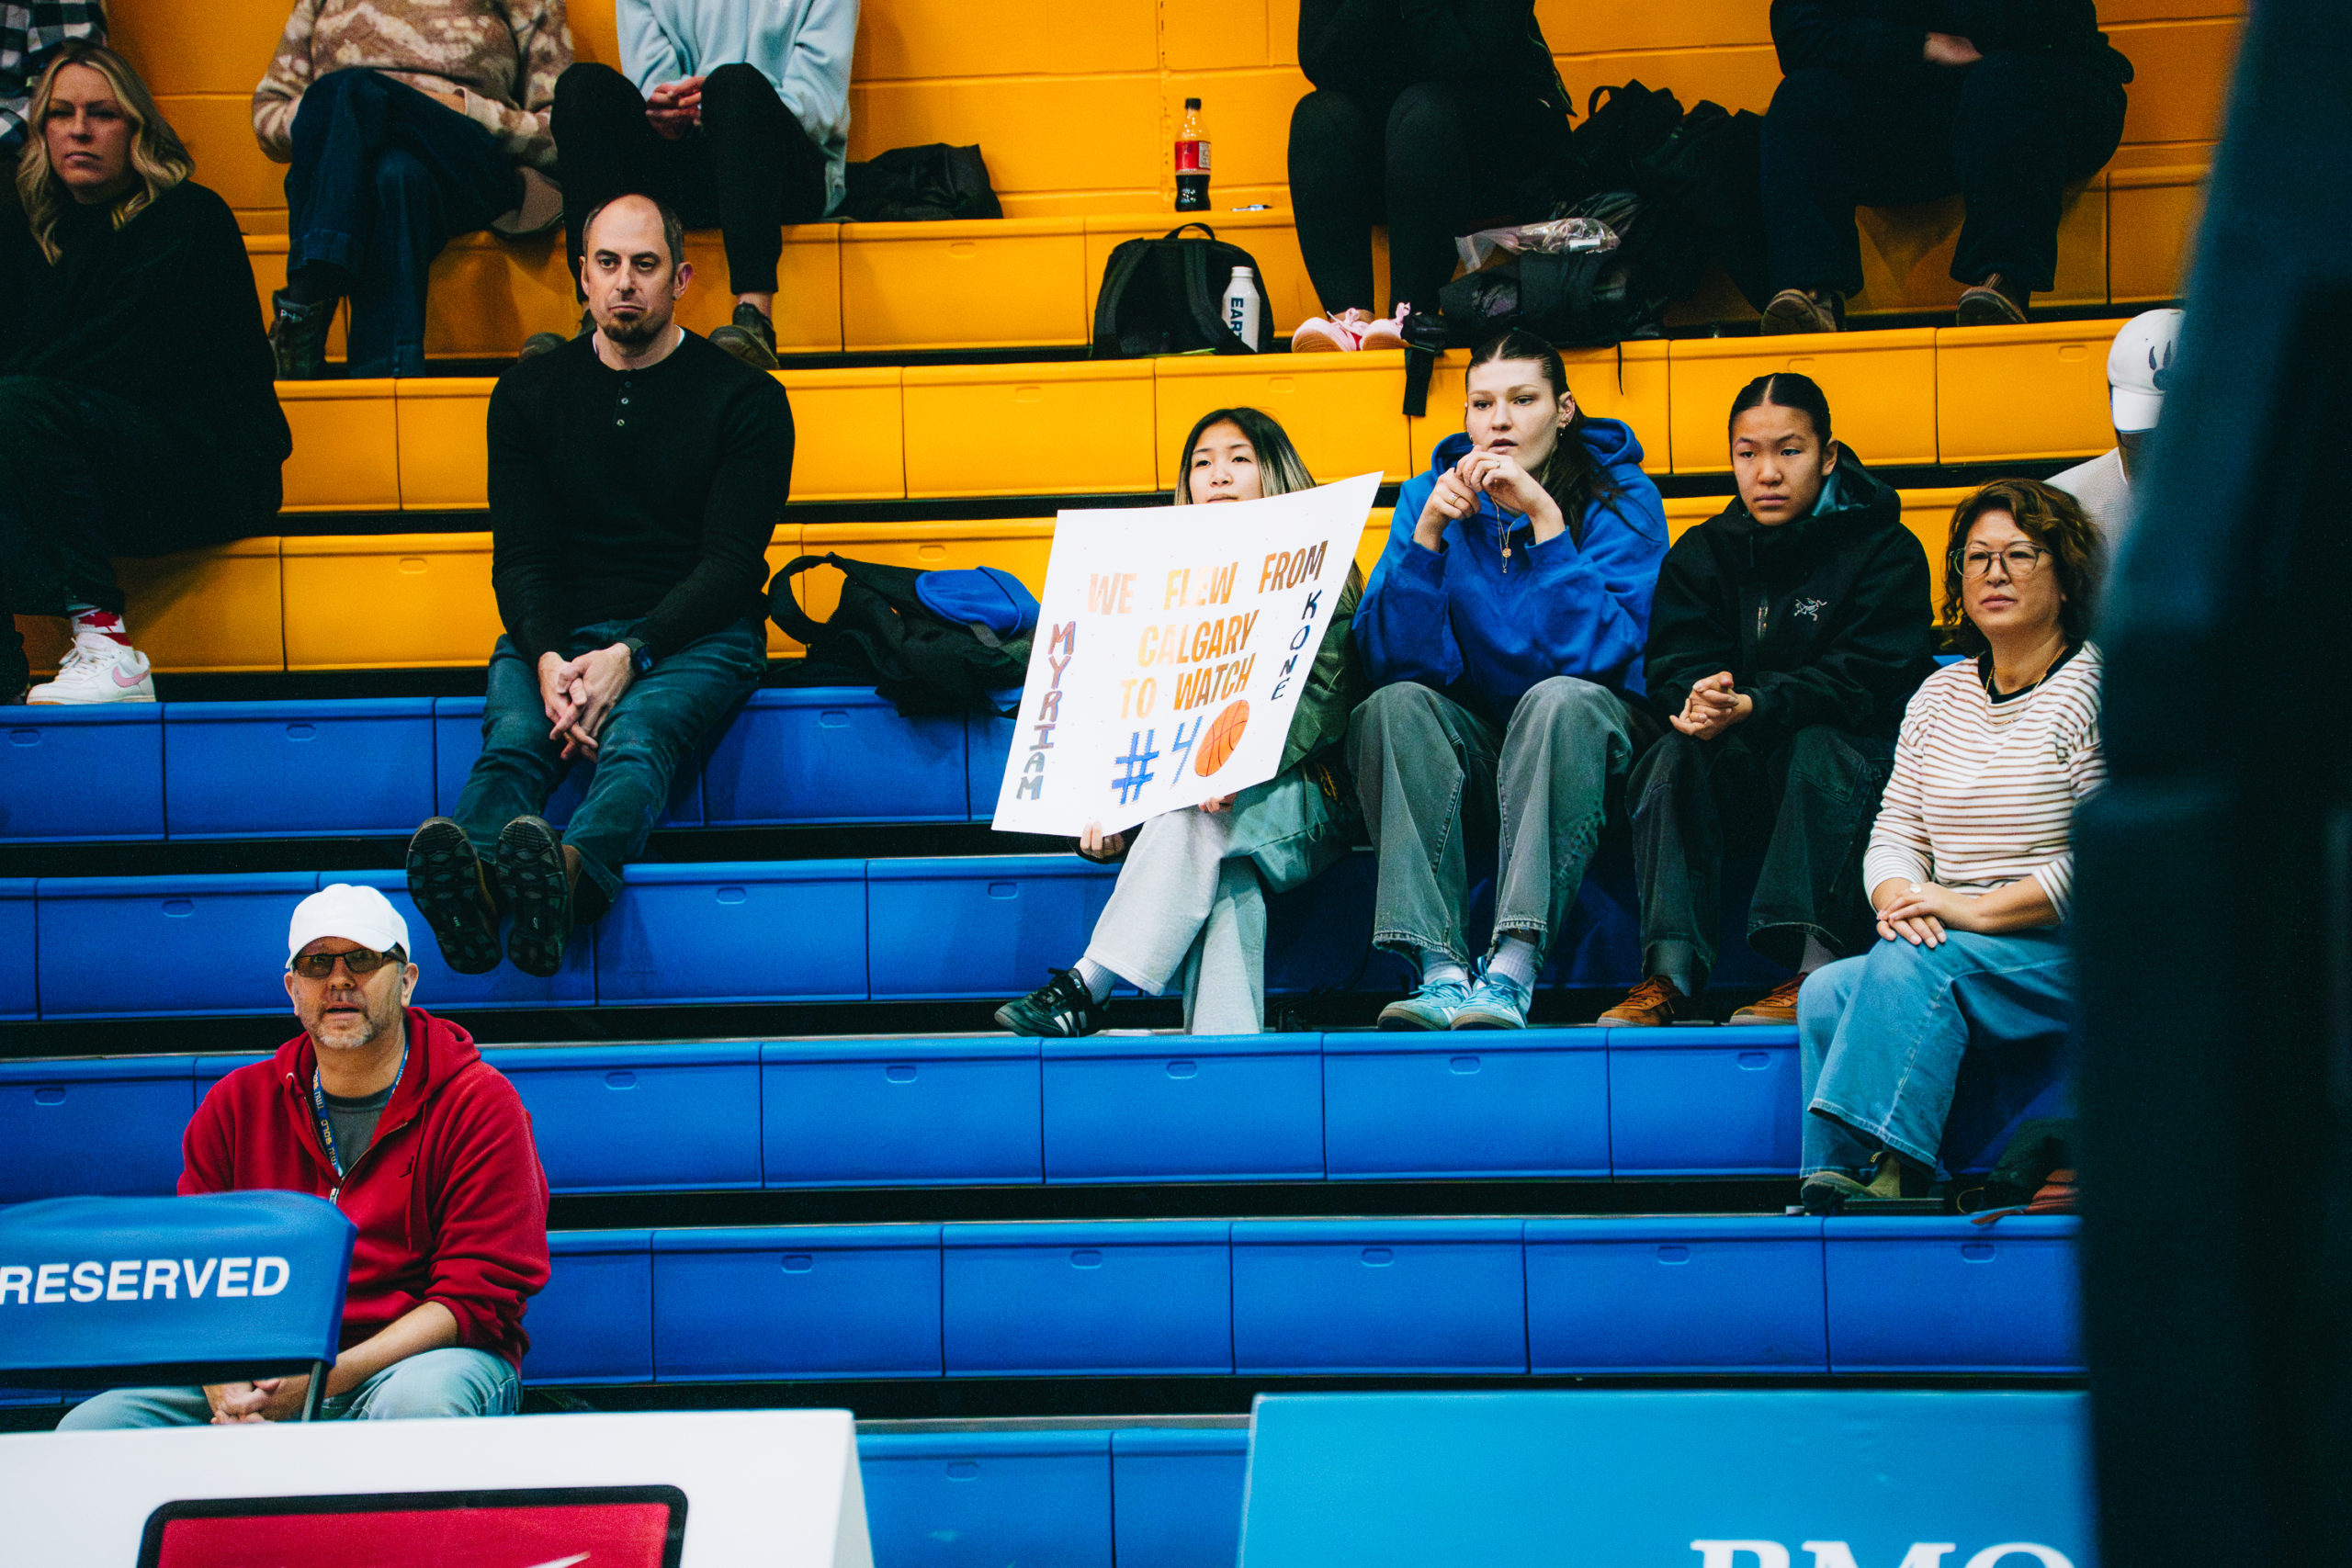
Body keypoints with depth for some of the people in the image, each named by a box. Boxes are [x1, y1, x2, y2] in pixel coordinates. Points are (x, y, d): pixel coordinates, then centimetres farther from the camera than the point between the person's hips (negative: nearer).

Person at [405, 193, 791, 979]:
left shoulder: (744, 398, 4)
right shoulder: (529, 394, 13)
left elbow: (731, 561, -4)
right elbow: (521, 555, 6)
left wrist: (628, 656, -20)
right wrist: (549, 659, -16)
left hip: (695, 634, -3)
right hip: (561, 627, 3)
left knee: (637, 734, -36)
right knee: (514, 736, -32)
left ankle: (571, 872, -68)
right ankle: (474, 876, -63)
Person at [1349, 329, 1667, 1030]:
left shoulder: (1621, 498, -7)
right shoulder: (1430, 496, 1)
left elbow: (1599, 654, -21)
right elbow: (1397, 662, -10)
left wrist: (1545, 518, -26)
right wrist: (1429, 530, -21)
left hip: (1585, 742, -3)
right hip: (1473, 750, 3)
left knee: (1559, 701, -34)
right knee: (1392, 707, -27)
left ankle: (1512, 972, -43)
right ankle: (1441, 970, -38)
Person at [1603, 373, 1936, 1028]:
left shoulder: (1886, 551, -4)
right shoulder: (1702, 553, 9)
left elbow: (1864, 680, -16)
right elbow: (1672, 669, -1)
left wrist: (1751, 708, -31)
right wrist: (1700, 699, -28)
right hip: (1743, 780, 4)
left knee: (1817, 746, -34)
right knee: (1673, 758, -25)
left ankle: (1815, 965, -46)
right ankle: (1670, 970, -35)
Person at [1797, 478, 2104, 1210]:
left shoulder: (2097, 687, -3)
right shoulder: (1941, 696, 19)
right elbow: (1894, 835, 16)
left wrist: (1977, 909, -18)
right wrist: (1901, 901, -8)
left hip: (2069, 956, -6)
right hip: (1947, 958, 6)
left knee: (1916, 965, -33)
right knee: (1826, 995, -22)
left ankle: (1852, 1169, -39)